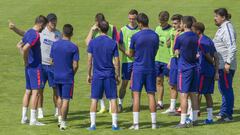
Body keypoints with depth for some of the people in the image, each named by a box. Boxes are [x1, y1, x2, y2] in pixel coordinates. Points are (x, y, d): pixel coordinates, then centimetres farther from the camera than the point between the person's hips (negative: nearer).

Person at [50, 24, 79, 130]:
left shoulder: (55, 45, 0)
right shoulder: (73, 47, -11)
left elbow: (52, 61, 6)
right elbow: (75, 65, -11)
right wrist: (72, 74, 7)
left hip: (57, 76, 4)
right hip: (68, 77, -4)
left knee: (60, 97, 21)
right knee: (66, 99, 1)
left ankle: (60, 118, 21)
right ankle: (63, 122, 0)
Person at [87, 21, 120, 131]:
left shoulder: (93, 42, -2)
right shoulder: (113, 43, -3)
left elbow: (89, 60, 0)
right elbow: (117, 62, -2)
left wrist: (89, 75, 9)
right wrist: (117, 76, 7)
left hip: (97, 75, 1)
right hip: (110, 75, -1)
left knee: (94, 99, 6)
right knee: (113, 99, 4)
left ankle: (92, 124, 3)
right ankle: (114, 124, 1)